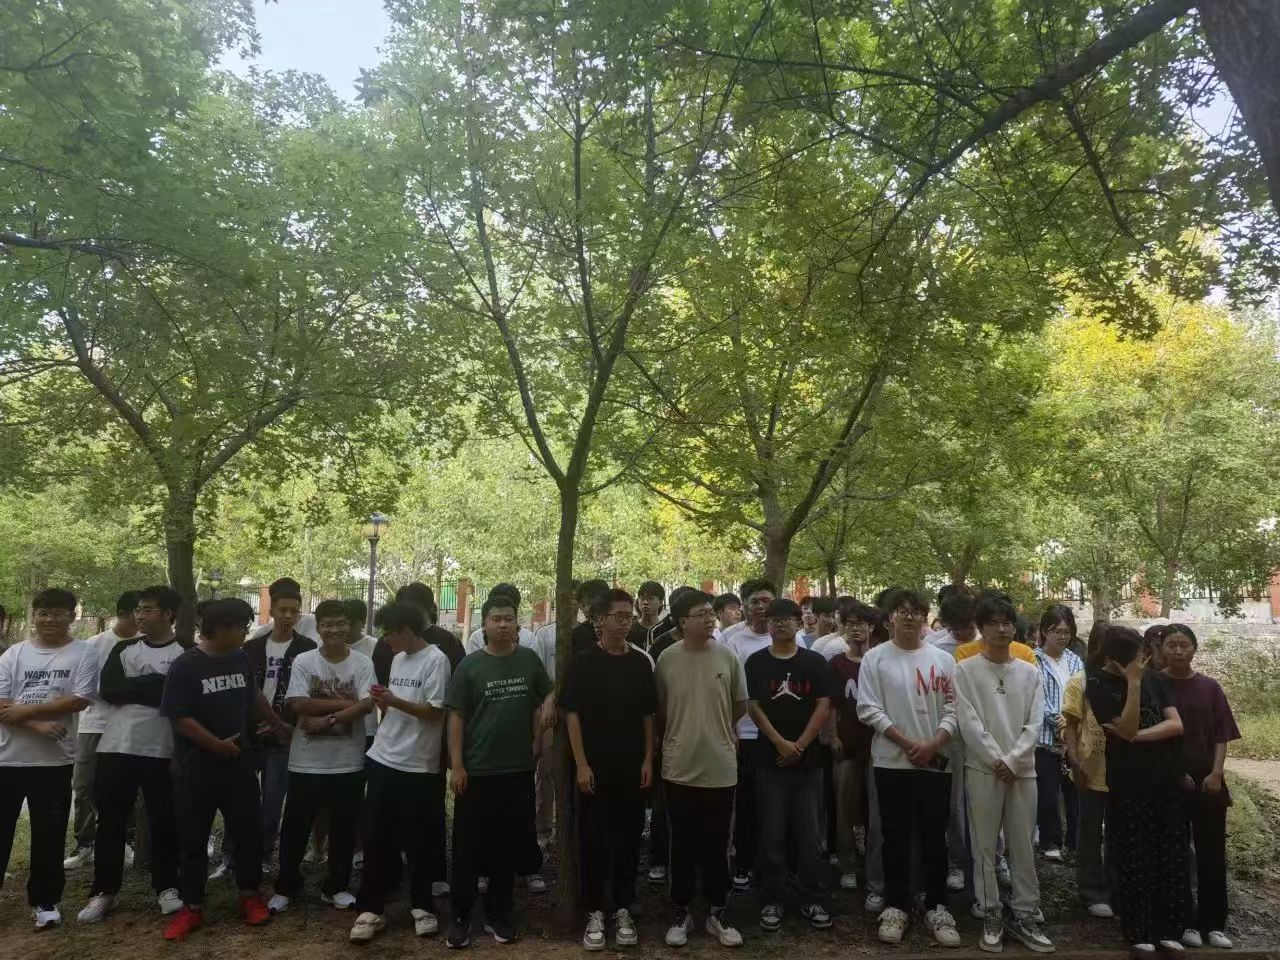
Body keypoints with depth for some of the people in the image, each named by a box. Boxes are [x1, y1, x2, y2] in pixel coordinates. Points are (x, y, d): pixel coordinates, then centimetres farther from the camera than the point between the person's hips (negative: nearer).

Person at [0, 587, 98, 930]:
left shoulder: (83, 653, -3)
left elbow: (79, 700, -13)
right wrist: (39, 725, -17)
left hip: (54, 760, -2)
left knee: (49, 836, 8)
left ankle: (44, 901, 23)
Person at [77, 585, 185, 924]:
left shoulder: (186, 654, -1)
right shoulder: (124, 649, 9)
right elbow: (108, 690, -6)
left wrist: (134, 687, -13)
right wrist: (155, 684, -13)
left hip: (162, 751, -3)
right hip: (118, 747, 3)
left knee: (163, 820, 4)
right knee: (111, 821, 8)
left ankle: (167, 887, 18)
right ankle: (104, 891, 22)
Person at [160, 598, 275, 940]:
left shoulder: (241, 658, 2)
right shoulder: (184, 666, -15)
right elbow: (179, 717, -17)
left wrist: (277, 724, 27)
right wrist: (216, 744, -17)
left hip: (238, 762, 5)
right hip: (196, 767, -4)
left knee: (248, 831, 9)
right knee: (193, 838, 7)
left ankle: (250, 896, 24)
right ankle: (191, 908, 20)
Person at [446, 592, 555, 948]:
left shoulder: (530, 659, 2)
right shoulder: (470, 665, -5)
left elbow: (547, 693, 18)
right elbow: (456, 716, -5)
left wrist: (547, 704, -5)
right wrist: (456, 765, -9)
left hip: (519, 769, 2)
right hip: (477, 770, -2)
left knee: (508, 845, 12)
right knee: (469, 846, 5)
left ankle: (498, 913, 26)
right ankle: (460, 916, 20)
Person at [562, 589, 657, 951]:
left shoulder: (641, 662, 4)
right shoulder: (583, 662, -5)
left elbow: (648, 715, 8)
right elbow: (572, 715, -6)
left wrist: (648, 760, 1)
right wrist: (581, 764, -11)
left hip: (632, 767, 3)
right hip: (594, 767, -2)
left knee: (628, 838, 9)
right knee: (593, 839, 4)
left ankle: (623, 910, 22)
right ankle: (594, 912, 17)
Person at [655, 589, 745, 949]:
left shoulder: (728, 657, -5)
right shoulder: (666, 659, -6)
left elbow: (740, 707, 7)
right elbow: (659, 710, 5)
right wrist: (681, 736, 9)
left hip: (720, 767, 1)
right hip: (680, 768, 0)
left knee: (716, 846, 12)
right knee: (683, 845, 11)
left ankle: (718, 913, 27)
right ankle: (681, 913, 26)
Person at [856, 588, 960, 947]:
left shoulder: (943, 660, 5)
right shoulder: (875, 658, -1)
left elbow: (952, 708, 2)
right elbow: (868, 708, -7)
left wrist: (933, 745, -12)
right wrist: (906, 743, -13)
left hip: (936, 762, 2)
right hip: (892, 762, -1)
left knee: (935, 838, 8)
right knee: (896, 837, 6)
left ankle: (937, 908, 21)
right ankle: (896, 907, 18)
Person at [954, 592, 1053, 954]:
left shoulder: (1030, 673, 6)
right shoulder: (966, 670, -3)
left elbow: (1035, 724, 0)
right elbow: (969, 723, -7)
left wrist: (1012, 760, -10)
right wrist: (997, 762, -11)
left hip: (1022, 769, 2)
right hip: (982, 769, -2)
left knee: (1023, 846, 8)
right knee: (985, 846, 3)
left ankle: (1023, 915, 19)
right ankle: (991, 916, 14)